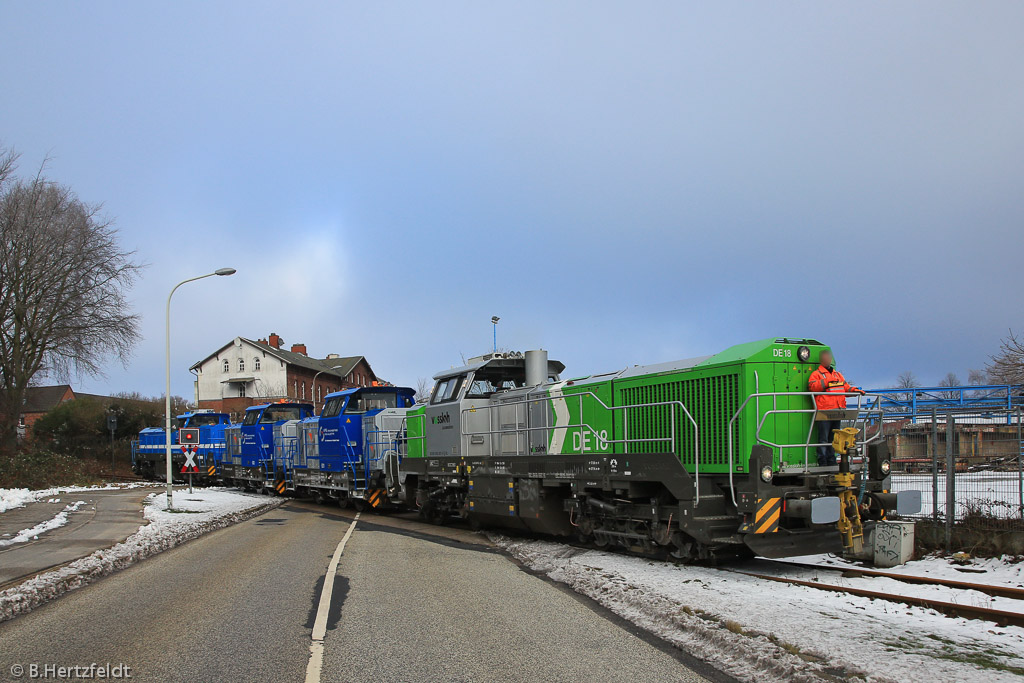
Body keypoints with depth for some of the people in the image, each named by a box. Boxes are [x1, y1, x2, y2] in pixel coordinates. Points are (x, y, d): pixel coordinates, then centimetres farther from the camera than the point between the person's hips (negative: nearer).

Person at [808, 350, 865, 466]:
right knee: (823, 437, -7)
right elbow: (812, 386, -12)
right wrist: (826, 381, -18)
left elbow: (846, 387, 24)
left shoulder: (838, 375, 25)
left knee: (834, 437, 11)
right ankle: (822, 461, -4)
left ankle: (831, 460, 18)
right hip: (824, 410, -7)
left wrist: (855, 390, 6)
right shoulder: (816, 374, 4)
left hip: (838, 411, 7)